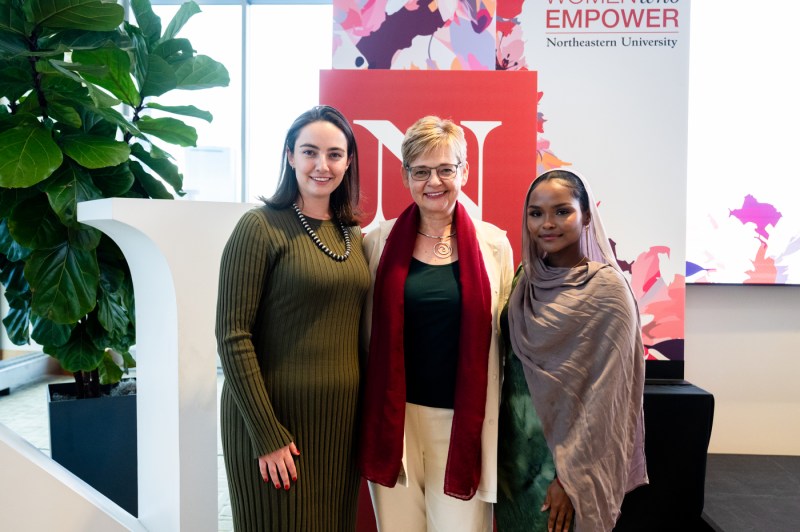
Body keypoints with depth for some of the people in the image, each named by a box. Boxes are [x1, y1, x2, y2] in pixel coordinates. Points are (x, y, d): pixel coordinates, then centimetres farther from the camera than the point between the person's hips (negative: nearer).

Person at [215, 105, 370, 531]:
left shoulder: (351, 234, 8)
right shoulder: (261, 227, -11)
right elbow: (232, 335, -14)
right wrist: (267, 434, -16)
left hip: (342, 420, 6)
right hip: (275, 420, -6)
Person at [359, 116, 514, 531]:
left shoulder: (493, 245, -1)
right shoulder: (380, 242, -1)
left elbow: (502, 337, 3)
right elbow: (367, 332, 4)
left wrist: (496, 428, 3)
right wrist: (368, 415, 4)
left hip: (463, 421, 0)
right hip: (394, 417, 1)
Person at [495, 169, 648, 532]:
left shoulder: (607, 288, -15)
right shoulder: (526, 277, 2)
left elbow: (605, 393, -15)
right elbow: (511, 360, 8)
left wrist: (571, 476, -15)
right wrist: (499, 444, 5)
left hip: (566, 449, -5)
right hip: (515, 447, 5)